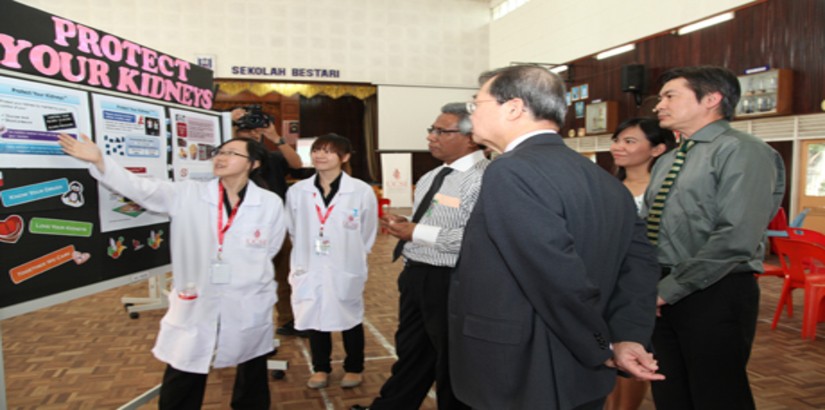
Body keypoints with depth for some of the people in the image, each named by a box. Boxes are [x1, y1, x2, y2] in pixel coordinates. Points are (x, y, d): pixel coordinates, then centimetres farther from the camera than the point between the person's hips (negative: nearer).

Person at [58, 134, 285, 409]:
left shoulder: (271, 204, -5)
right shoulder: (188, 195, -3)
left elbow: (267, 252, 4)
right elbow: (141, 188, -14)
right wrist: (99, 161, -26)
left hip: (248, 311, 0)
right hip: (194, 309, 1)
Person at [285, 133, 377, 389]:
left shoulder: (362, 192, -11)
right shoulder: (297, 192, -3)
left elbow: (368, 234, 0)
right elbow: (293, 231, 10)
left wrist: (350, 256, 5)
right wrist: (305, 257, 9)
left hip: (346, 271, -2)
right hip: (310, 271, 3)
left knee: (350, 320, 14)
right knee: (315, 319, 15)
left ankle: (353, 368, 33)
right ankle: (321, 368, 35)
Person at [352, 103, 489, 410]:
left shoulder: (484, 179, -19)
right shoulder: (430, 178, 11)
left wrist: (417, 233, -23)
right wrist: (404, 227, 0)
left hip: (450, 283, -9)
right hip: (415, 277, 9)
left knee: (452, 364, 12)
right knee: (410, 353, 24)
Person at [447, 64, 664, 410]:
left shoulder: (511, 171, -20)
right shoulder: (606, 181, 6)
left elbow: (560, 276, -25)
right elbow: (639, 261, 4)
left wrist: (602, 350, -11)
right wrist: (626, 337, -5)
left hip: (519, 379, -8)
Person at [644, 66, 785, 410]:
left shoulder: (741, 151, -10)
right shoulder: (666, 162, 15)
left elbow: (736, 239, -21)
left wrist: (669, 289, -16)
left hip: (715, 294, -7)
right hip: (661, 296, 7)